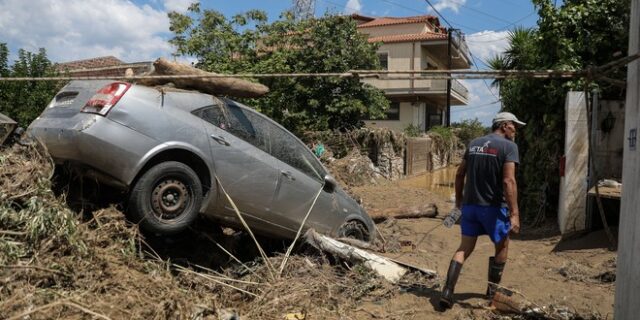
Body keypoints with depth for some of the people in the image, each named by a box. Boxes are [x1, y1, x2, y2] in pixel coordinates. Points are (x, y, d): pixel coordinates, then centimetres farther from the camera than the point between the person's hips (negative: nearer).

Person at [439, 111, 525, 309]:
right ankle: (493, 290, 28)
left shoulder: (474, 143, 10)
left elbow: (459, 174, 13)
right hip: (493, 206, -5)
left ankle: (447, 292, 0)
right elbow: (508, 181, -19)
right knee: (502, 246, 19)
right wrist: (514, 213, -20)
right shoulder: (508, 146, -9)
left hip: (470, 205, 5)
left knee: (464, 248, 10)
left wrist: (459, 198, 24)